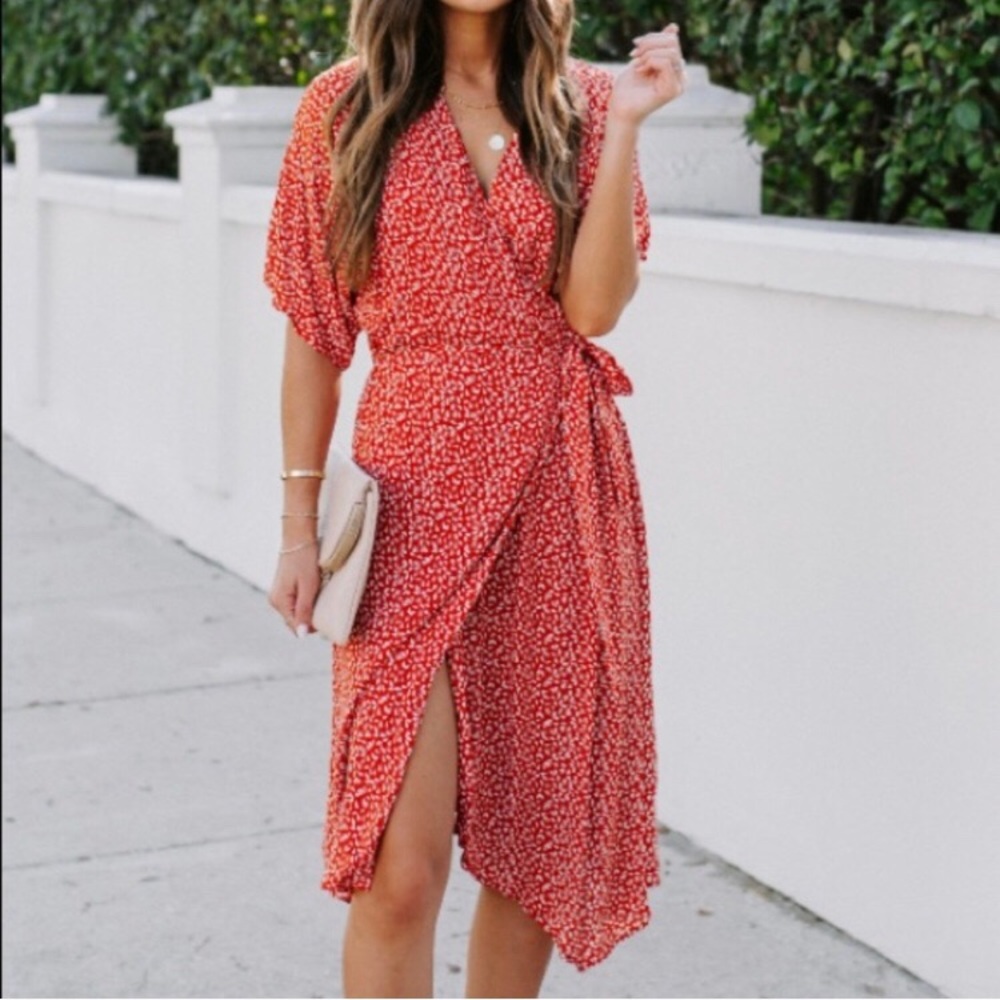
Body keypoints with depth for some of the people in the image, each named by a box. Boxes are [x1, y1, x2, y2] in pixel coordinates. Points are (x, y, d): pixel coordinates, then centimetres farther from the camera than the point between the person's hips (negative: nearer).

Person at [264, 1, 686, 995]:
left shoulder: (584, 101, 5)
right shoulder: (345, 108, 2)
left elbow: (594, 306, -8)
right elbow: (315, 334, 4)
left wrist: (625, 125, -14)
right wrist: (299, 523, 3)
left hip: (561, 485, 2)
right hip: (416, 493, -2)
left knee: (535, 831, 10)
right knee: (403, 863, -8)